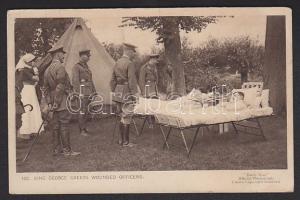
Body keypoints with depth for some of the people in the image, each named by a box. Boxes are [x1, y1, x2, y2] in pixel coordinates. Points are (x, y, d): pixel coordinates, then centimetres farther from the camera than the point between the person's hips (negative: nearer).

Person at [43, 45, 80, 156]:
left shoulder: (47, 70, 14)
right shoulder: (60, 67, -14)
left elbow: (46, 88, 14)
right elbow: (60, 87, -20)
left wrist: (49, 103, 11)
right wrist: (56, 103, -16)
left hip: (55, 103, 9)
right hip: (63, 102, -9)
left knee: (56, 126, 12)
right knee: (64, 126, -4)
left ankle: (56, 149, 19)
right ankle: (67, 150, 2)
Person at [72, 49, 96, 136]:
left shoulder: (86, 66, 18)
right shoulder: (76, 67, -7)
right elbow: (75, 81, -13)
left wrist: (94, 91, 20)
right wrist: (79, 93, -19)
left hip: (89, 92, 8)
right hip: (83, 92, -8)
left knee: (87, 111, 12)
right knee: (82, 111, -5)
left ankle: (84, 127, 21)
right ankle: (82, 130, 1)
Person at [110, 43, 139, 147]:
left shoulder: (117, 63, 12)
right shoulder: (129, 64, -14)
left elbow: (113, 80, 17)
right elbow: (132, 81, -19)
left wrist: (114, 91, 23)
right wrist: (135, 94, -14)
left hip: (118, 93, 8)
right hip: (127, 94, -8)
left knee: (122, 117, 16)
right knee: (126, 118, -1)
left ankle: (121, 140, 22)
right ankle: (125, 142, 5)